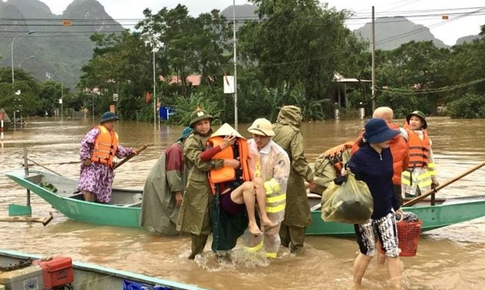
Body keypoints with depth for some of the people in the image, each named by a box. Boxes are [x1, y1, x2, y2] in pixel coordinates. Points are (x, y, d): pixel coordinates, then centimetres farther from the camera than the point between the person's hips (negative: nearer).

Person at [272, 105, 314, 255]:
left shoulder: (273, 130, 1)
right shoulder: (294, 133, -16)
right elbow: (298, 159, -21)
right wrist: (309, 176, -12)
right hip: (291, 179, -6)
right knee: (296, 212, 7)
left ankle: (282, 243, 30)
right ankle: (297, 246, 13)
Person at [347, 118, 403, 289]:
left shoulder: (387, 152, 0)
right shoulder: (359, 157, -19)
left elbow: (388, 182, 10)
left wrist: (395, 205, 16)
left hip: (385, 211, 5)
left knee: (392, 251, 5)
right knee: (367, 252, 10)